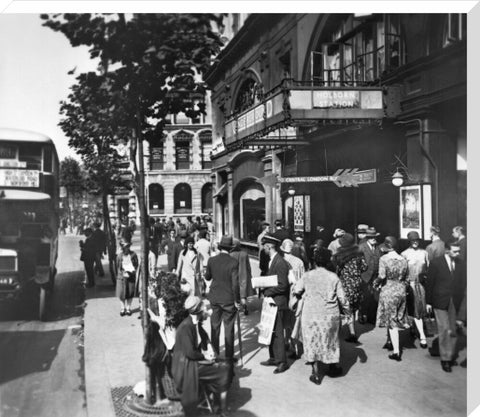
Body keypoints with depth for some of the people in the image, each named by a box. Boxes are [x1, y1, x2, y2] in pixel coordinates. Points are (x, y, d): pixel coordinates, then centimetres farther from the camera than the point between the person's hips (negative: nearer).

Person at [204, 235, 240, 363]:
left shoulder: (212, 260, -6)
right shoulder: (233, 262, -17)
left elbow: (207, 277, 8)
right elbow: (235, 284, -18)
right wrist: (237, 300, -8)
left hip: (215, 298, 4)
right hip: (229, 299, -3)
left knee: (215, 326, 17)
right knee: (229, 328, 8)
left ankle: (214, 353, 28)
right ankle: (229, 356, 15)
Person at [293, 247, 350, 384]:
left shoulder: (307, 276, -6)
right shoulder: (333, 277, -5)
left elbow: (296, 290, 1)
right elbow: (342, 298, -2)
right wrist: (347, 311, 14)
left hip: (311, 314, -1)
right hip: (330, 315, 1)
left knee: (312, 341, 10)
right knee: (330, 340, 19)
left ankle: (316, 374, 12)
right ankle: (333, 367, 33)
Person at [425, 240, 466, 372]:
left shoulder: (461, 264, 4)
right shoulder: (436, 263, -6)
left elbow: (463, 283, 7)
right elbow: (429, 283, -3)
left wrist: (462, 300, 0)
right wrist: (428, 302, -2)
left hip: (456, 302, 3)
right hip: (440, 302, -3)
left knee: (453, 330, 6)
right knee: (444, 329, -3)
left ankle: (450, 356, 20)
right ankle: (445, 358, 9)